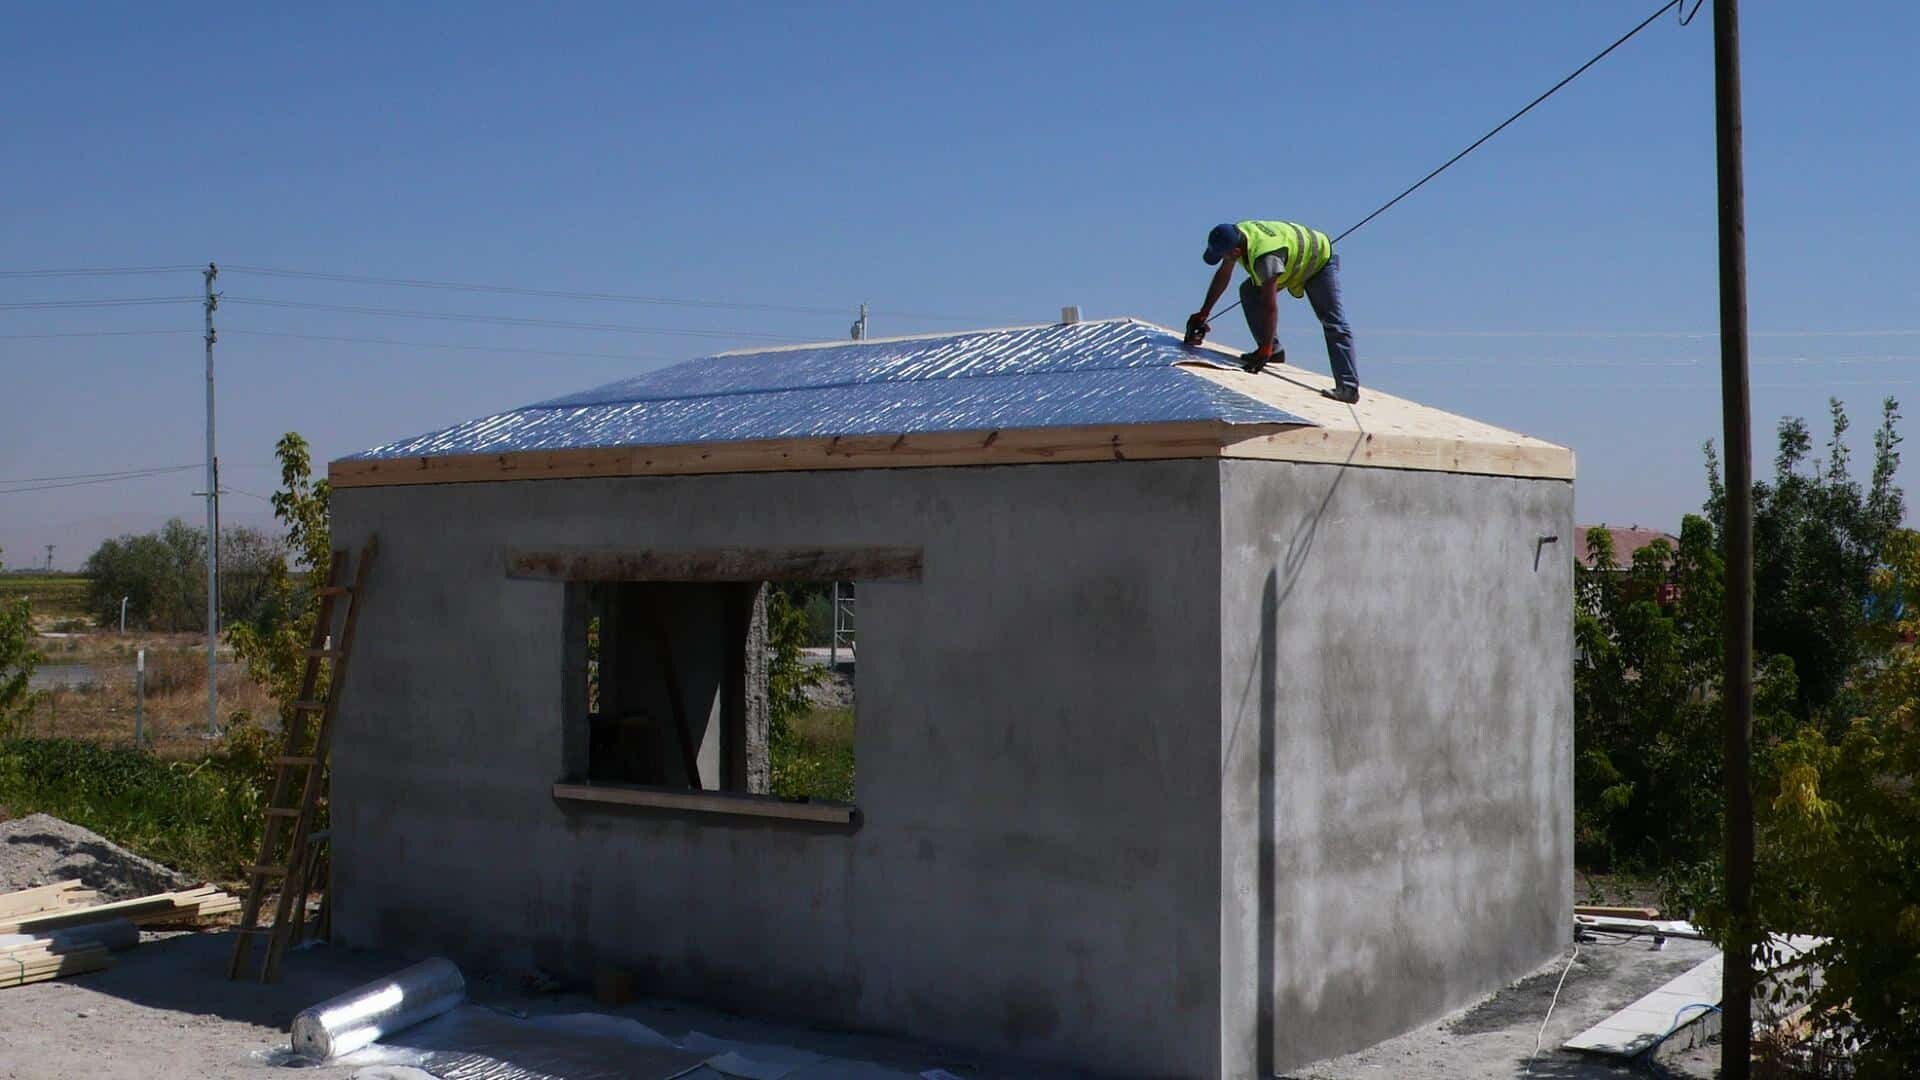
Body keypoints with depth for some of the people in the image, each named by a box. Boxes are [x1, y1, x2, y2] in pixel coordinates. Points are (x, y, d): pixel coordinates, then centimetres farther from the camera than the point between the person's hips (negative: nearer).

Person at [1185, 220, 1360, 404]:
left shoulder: (1265, 257, -43)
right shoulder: (1235, 235, -19)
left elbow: (1271, 306, -42)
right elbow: (1223, 276, -4)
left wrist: (1265, 350, -40)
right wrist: (1203, 314, -1)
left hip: (1319, 260, -9)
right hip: (1296, 260, 9)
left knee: (1333, 324, -14)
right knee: (1248, 291, -4)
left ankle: (1349, 387, -20)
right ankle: (1273, 351, -3)